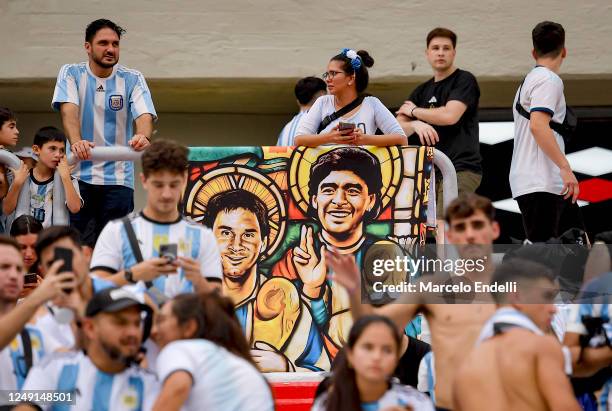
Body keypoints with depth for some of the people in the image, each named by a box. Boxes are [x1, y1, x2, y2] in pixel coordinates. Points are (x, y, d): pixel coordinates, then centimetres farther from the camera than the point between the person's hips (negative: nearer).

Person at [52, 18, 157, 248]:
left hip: (118, 178, 1)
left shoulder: (133, 79, 2)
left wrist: (143, 137, -38)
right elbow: (68, 109, -16)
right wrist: (76, 142, -37)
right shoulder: (71, 74, 1)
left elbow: (144, 114, -13)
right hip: (79, 174, -1)